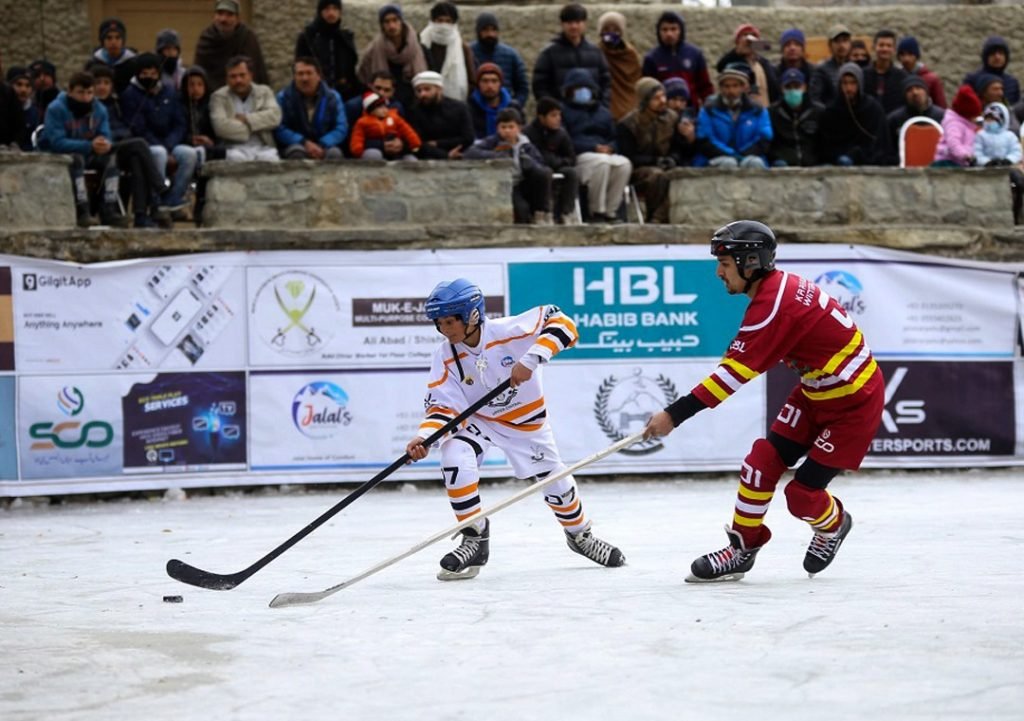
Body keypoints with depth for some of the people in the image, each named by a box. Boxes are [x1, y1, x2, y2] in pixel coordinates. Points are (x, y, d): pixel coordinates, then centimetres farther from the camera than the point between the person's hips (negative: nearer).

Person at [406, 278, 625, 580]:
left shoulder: (508, 331, -29)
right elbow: (442, 406, -20)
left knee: (556, 482, 8)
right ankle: (475, 542, -13)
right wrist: (425, 436, -38)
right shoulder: (445, 357, -19)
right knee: (455, 460, -27)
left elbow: (561, 323, -32)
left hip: (526, 420, -1)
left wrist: (531, 359, -43)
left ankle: (580, 534, 40)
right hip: (477, 420, 1)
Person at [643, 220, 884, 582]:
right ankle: (742, 549, 8)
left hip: (855, 402, -9)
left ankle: (832, 526, 28)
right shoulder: (779, 286, 0)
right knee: (763, 461, -1)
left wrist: (675, 414, -30)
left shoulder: (774, 304, -29)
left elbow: (734, 372, -31)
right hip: (816, 393, 9)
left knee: (802, 493, -4)